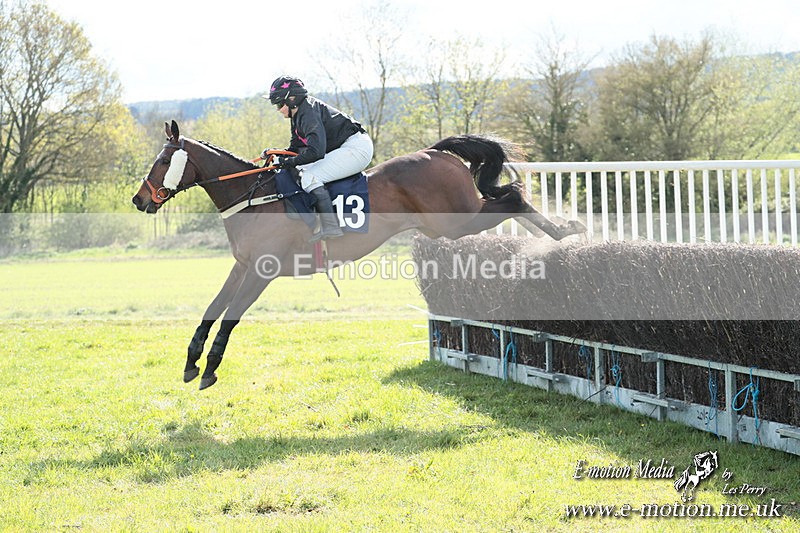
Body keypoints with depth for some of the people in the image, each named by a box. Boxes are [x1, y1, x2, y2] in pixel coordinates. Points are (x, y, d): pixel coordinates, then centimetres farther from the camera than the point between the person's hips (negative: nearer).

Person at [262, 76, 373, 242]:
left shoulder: (309, 112, -19)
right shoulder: (298, 115, 12)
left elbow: (316, 152, -27)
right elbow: (296, 148, 17)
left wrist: (290, 162, -19)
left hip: (356, 147, -11)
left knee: (310, 177, -21)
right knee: (299, 172, 14)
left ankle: (330, 226, -27)